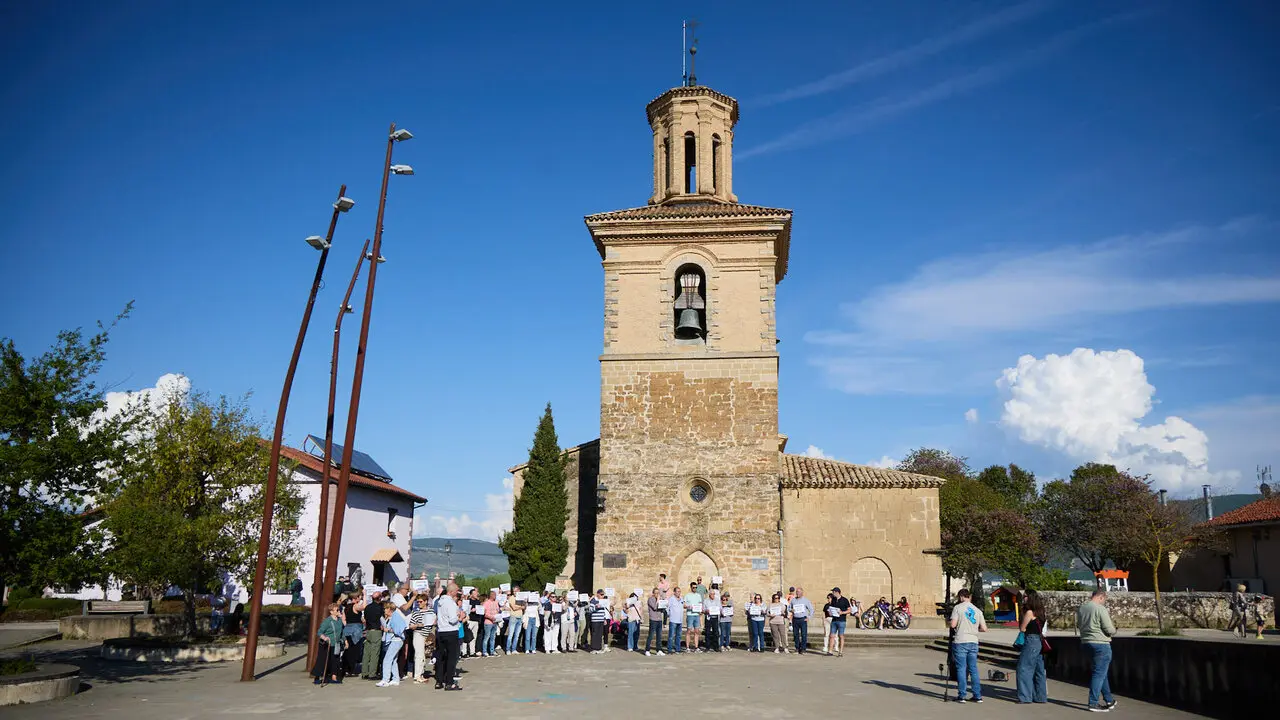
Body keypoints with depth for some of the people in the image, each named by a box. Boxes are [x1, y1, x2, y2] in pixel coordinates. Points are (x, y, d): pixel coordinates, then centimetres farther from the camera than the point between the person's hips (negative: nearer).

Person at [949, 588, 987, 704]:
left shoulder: (957, 608, -4)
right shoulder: (977, 610, 10)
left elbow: (953, 625, -12)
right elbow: (984, 629, 7)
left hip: (960, 642, -4)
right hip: (973, 642, 4)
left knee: (961, 669, 0)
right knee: (973, 669, 10)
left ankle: (961, 696, 2)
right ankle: (977, 696, 11)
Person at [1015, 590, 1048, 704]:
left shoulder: (1029, 612, -14)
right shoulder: (1039, 612, 12)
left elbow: (1022, 628, -8)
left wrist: (1022, 614, -1)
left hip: (1031, 642, -9)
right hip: (1039, 642, 9)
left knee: (1024, 669, -5)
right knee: (1038, 670, 14)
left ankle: (1025, 697, -6)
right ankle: (1041, 696, 19)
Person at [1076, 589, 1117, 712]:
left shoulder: (1081, 608, 8)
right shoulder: (1100, 609, -16)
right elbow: (1110, 630, -15)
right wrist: (1114, 628, 6)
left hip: (1086, 642, 8)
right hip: (1101, 643, -8)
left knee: (1101, 672, 21)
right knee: (1099, 673, -3)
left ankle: (1108, 700, 31)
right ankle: (1093, 703, -4)